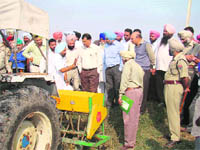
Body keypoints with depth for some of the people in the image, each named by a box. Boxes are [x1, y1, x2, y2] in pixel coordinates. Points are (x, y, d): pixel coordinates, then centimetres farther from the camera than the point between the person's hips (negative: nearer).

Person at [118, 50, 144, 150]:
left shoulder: (128, 64, -5)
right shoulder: (138, 66, 20)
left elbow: (124, 81, -14)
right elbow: (141, 81, 16)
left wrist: (120, 95, -15)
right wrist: (140, 95, 17)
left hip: (131, 92, -9)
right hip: (139, 91, 9)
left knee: (129, 118, -3)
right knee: (135, 117, 14)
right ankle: (132, 140, 24)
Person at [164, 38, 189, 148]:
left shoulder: (180, 60, -19)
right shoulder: (175, 59, 13)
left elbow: (185, 77, -27)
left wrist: (186, 88, -14)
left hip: (174, 87, -10)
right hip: (169, 86, 10)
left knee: (173, 112, -4)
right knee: (171, 111, 19)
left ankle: (175, 138, 5)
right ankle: (173, 132, 33)